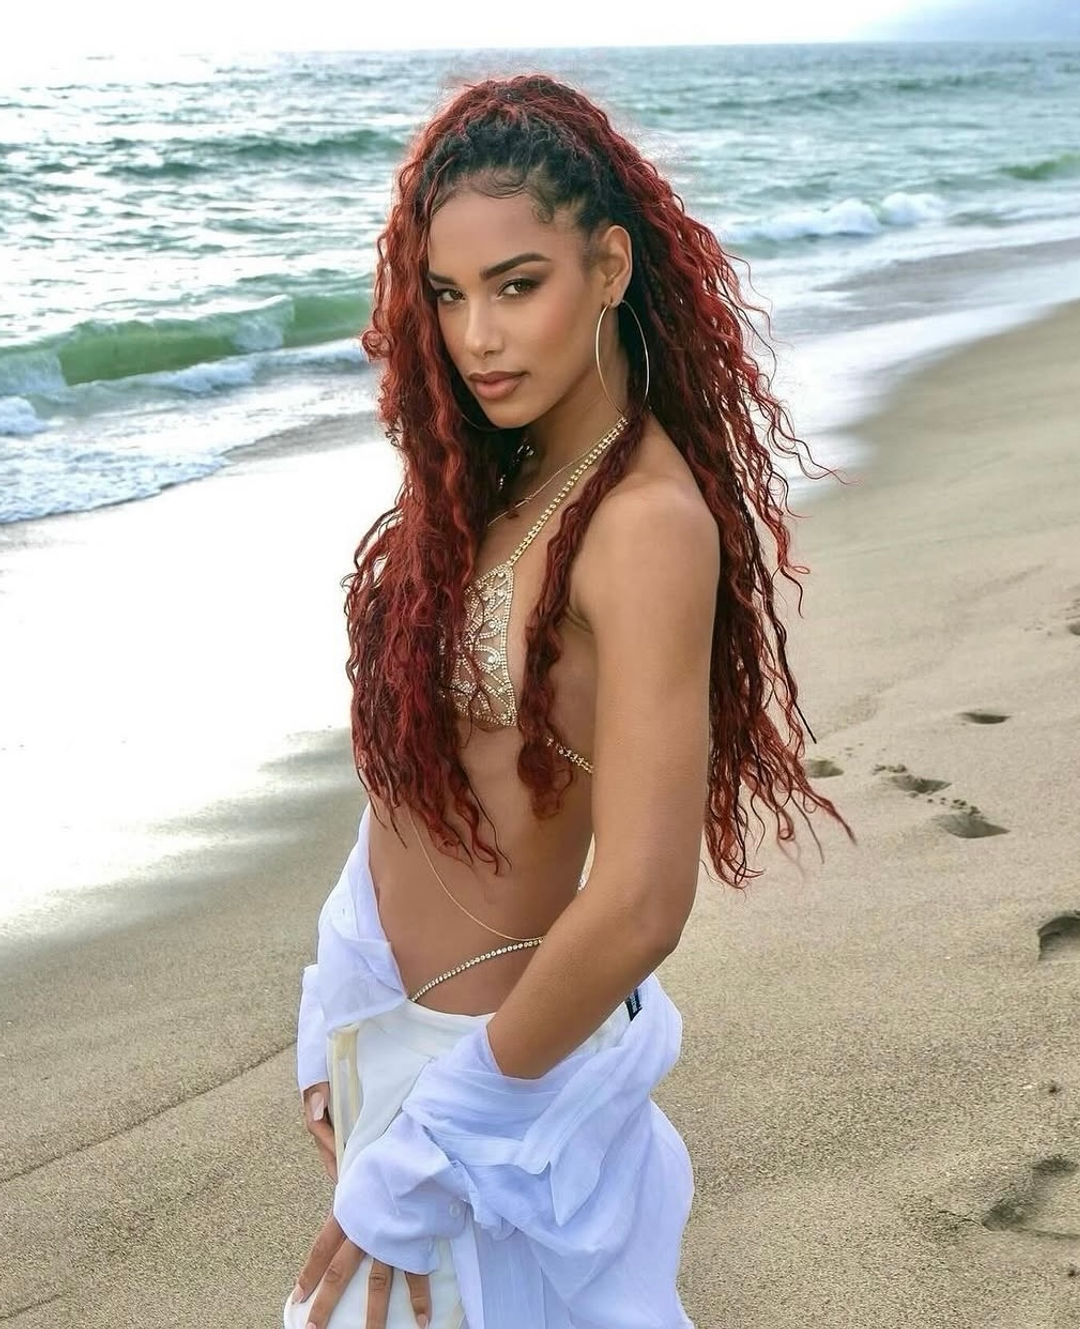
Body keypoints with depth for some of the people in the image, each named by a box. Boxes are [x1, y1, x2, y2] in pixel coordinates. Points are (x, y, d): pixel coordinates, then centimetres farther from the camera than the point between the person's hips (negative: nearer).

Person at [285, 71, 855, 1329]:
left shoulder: (648, 521, -25)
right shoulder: (493, 472, 1)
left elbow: (638, 908, -29)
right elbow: (411, 761, 5)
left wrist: (427, 1153, -19)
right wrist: (340, 1023, 8)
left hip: (487, 1038, -8)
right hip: (381, 1003, 8)